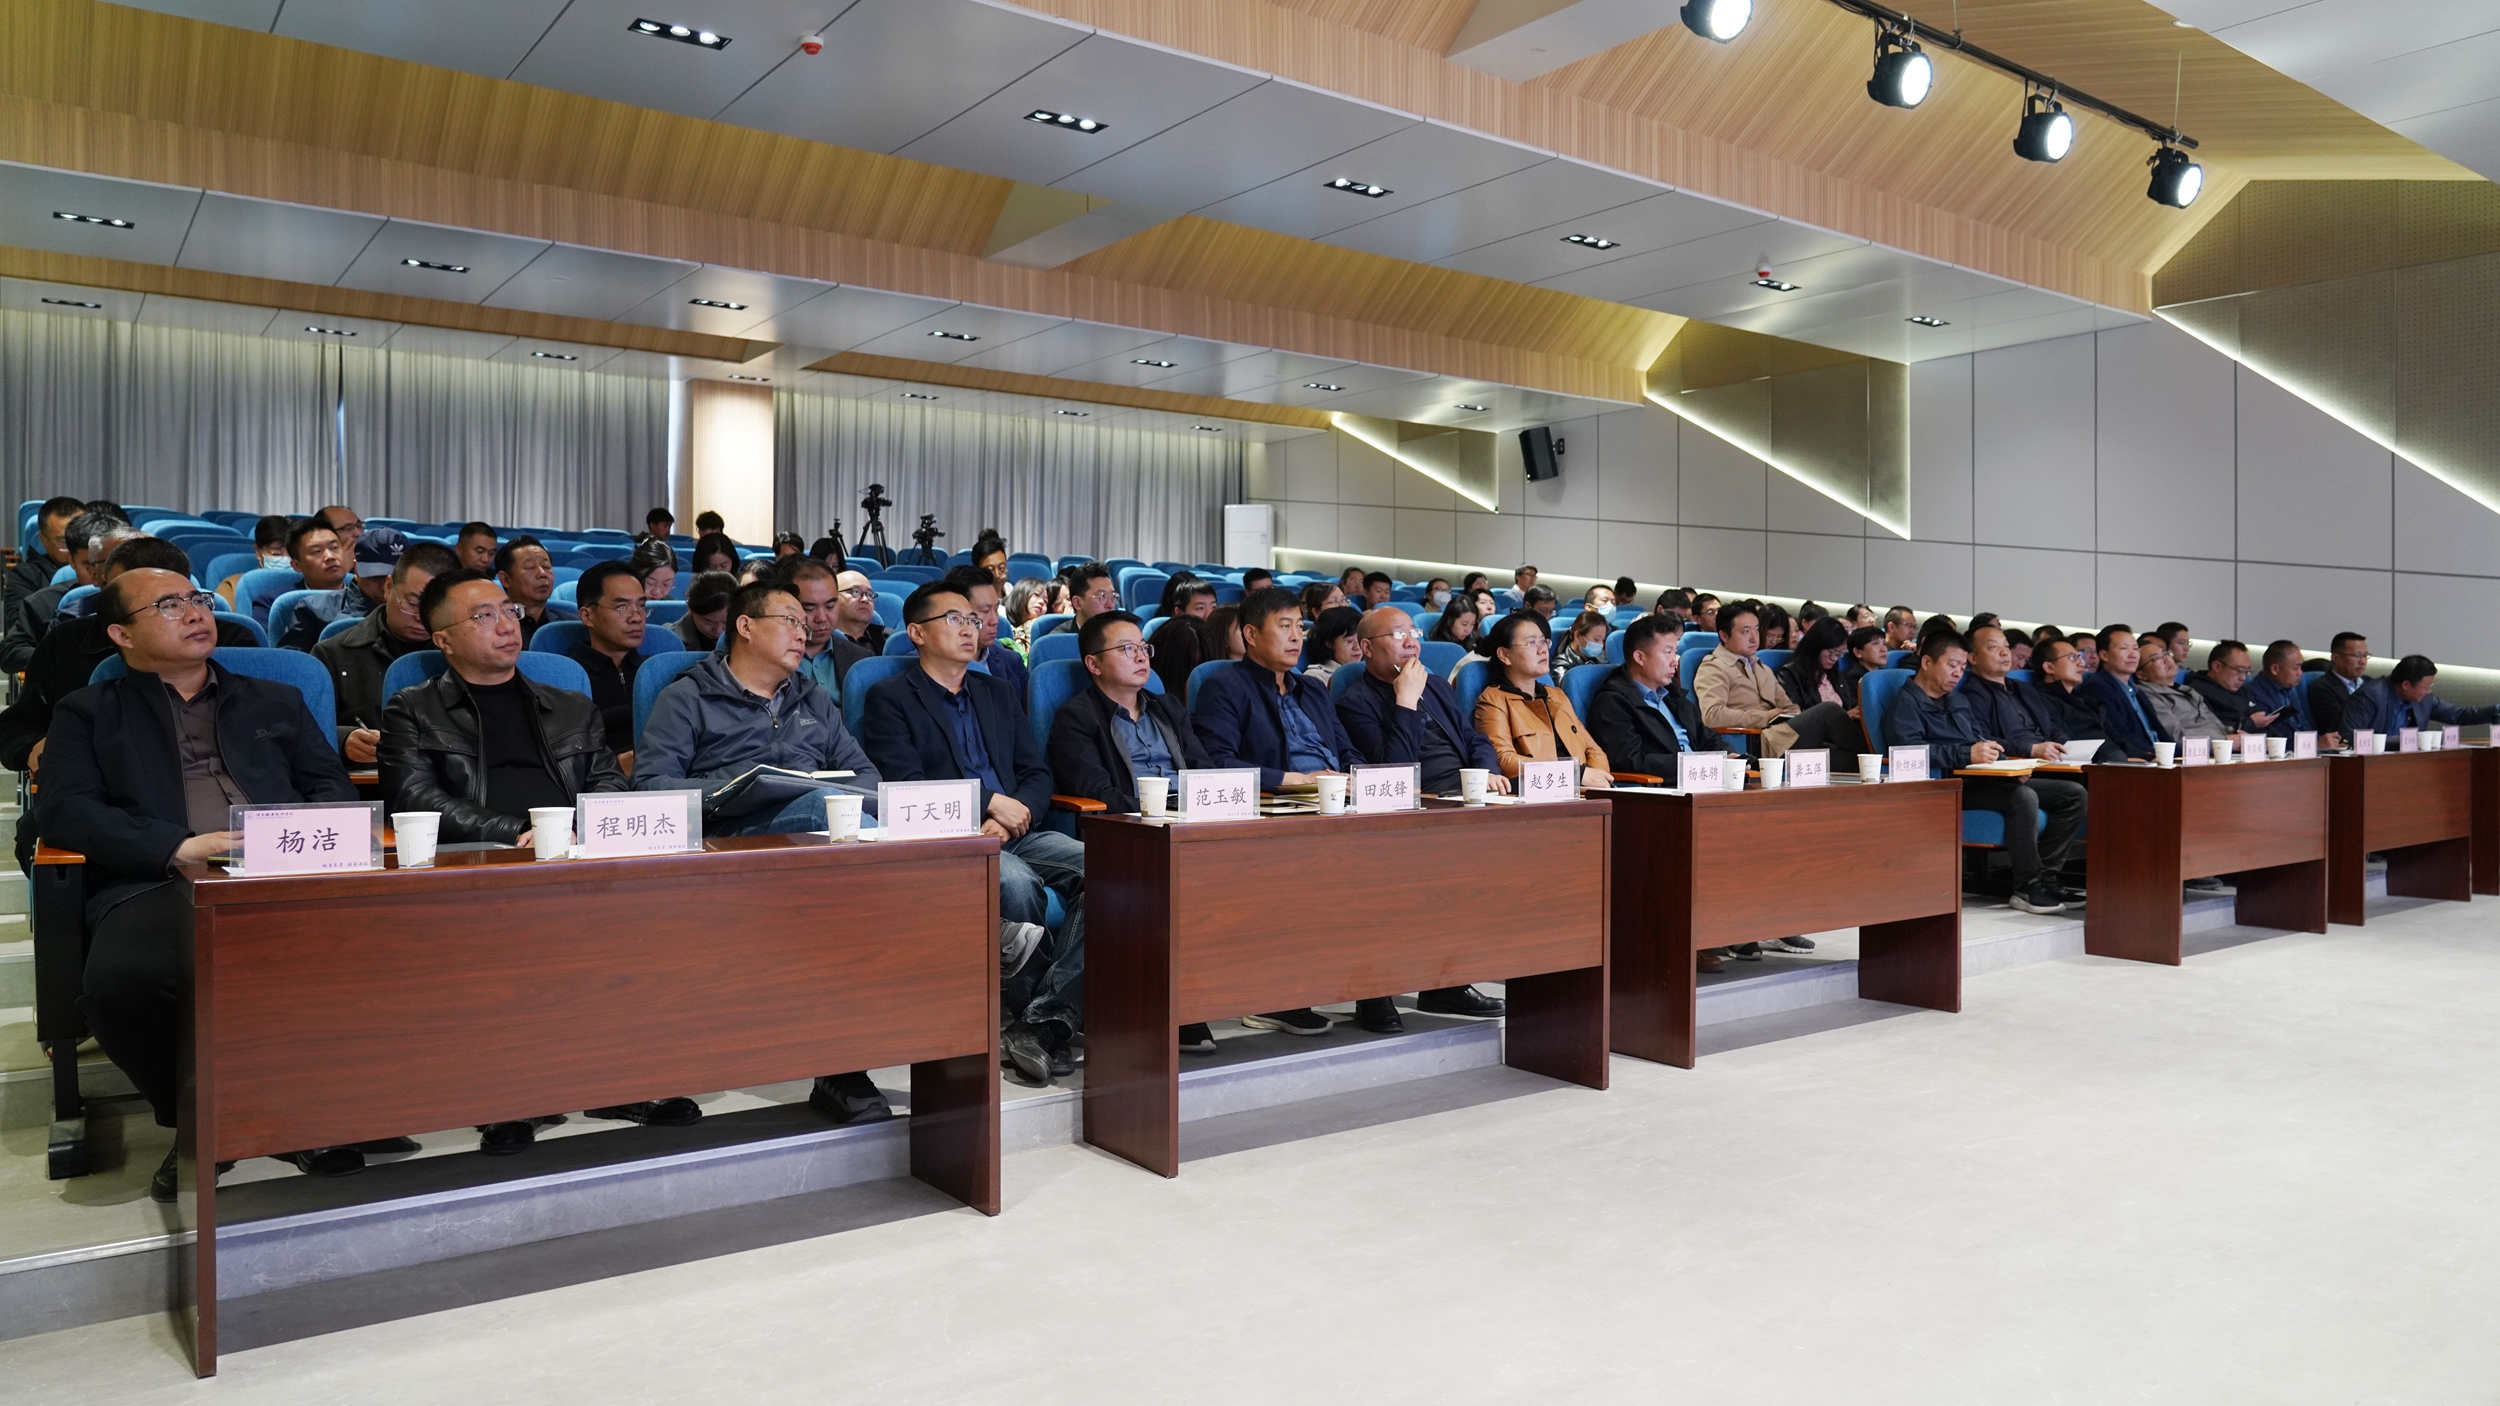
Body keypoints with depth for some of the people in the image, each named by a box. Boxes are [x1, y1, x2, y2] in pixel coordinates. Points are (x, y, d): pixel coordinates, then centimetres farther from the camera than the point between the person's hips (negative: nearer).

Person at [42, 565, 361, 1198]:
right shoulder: (88, 712, 22)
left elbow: (333, 788, 21)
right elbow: (62, 810, 6)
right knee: (121, 982, -36)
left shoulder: (275, 702, 30)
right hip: (160, 886, -1)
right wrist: (178, 847, -11)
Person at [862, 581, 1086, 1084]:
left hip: (1018, 833, 5)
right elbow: (905, 788, -6)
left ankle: (1045, 1019, -25)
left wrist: (1017, 810, -5)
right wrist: (988, 803, -11)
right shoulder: (891, 699, 7)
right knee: (1018, 883, -37)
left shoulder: (1000, 695, 25)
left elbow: (1038, 774, 18)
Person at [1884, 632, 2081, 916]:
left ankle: (2044, 876, -9)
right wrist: (1967, 755, -26)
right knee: (2024, 797, -33)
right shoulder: (1906, 704, -2)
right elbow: (1908, 750, -20)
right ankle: (2028, 888, -22)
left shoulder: (1959, 700, 28)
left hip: (1983, 779, 9)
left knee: (2073, 794, -2)